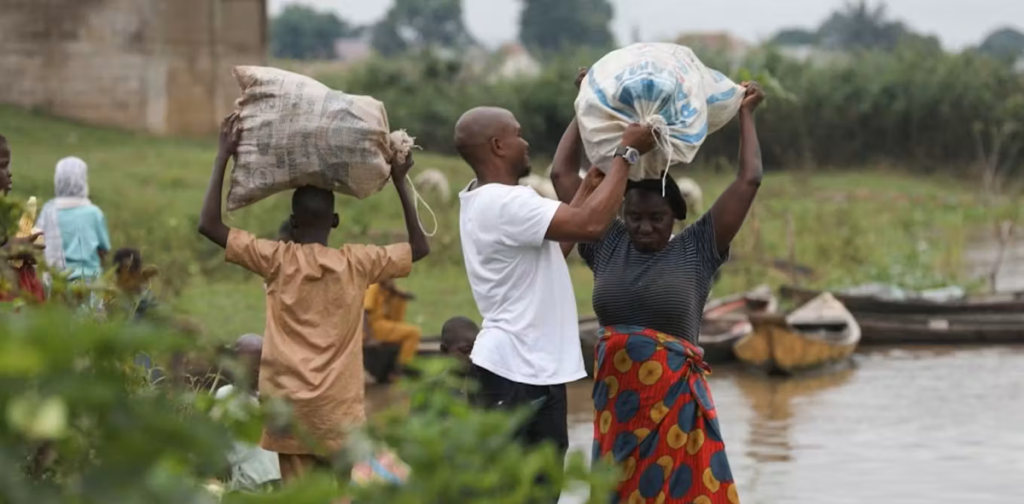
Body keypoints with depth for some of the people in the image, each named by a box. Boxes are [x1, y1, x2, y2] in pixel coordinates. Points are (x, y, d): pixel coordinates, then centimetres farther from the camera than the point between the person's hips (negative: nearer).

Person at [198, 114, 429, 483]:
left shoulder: (278, 260, -3)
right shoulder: (357, 263, 0)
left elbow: (208, 224, -4)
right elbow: (419, 247, 13)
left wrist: (224, 157, 1)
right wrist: (399, 181, 15)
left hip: (289, 406, 0)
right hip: (339, 409, 0)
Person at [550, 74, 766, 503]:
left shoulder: (696, 250, 0)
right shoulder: (608, 246, 7)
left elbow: (749, 181, -3)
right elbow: (562, 174, 10)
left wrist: (745, 115, 5)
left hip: (674, 396, -3)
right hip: (616, 394, 3)